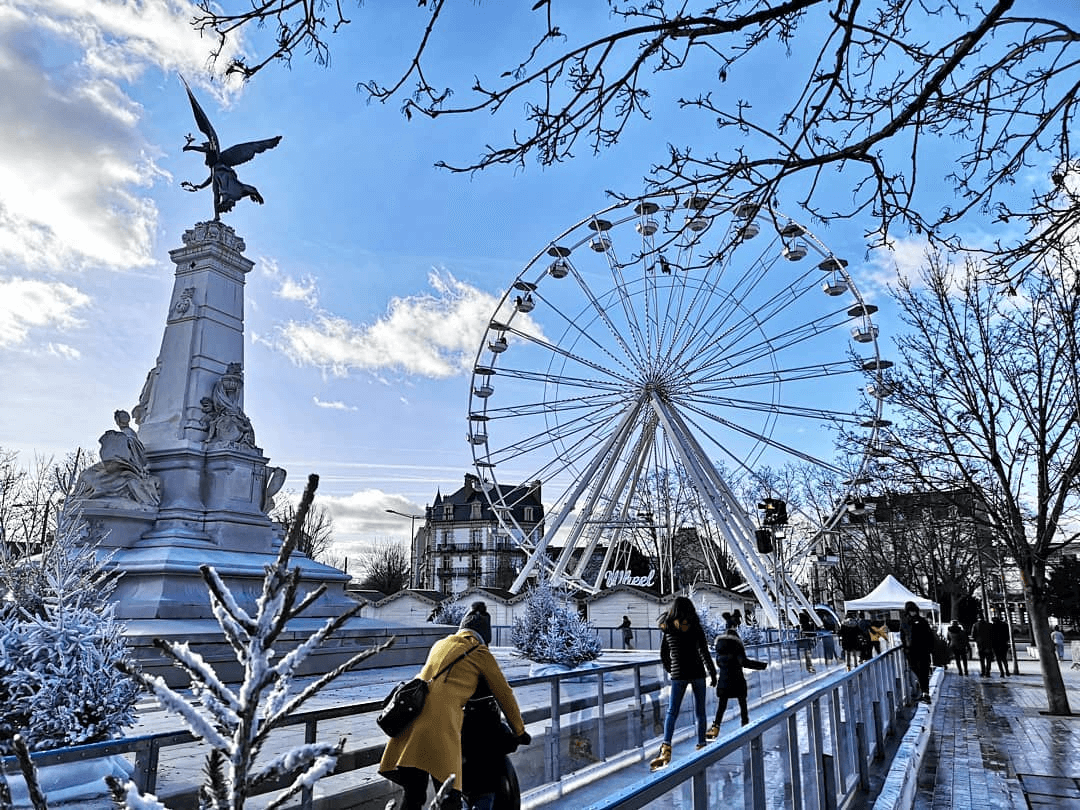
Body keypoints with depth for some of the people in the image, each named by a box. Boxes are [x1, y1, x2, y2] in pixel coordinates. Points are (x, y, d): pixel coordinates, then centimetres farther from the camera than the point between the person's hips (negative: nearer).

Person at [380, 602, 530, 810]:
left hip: (411, 719, 6)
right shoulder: (481, 654, 10)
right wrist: (520, 732, 29)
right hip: (440, 724, -6)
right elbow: (504, 694, 16)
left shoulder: (440, 644, 26)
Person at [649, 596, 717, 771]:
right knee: (700, 712, 14)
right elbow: (704, 653, -10)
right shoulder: (696, 629, -5)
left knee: (671, 713, 0)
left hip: (678, 675, 1)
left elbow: (663, 655, 7)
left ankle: (666, 748, -17)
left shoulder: (667, 629, 2)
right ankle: (701, 745, 15)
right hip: (697, 673, -1)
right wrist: (713, 672, -2)